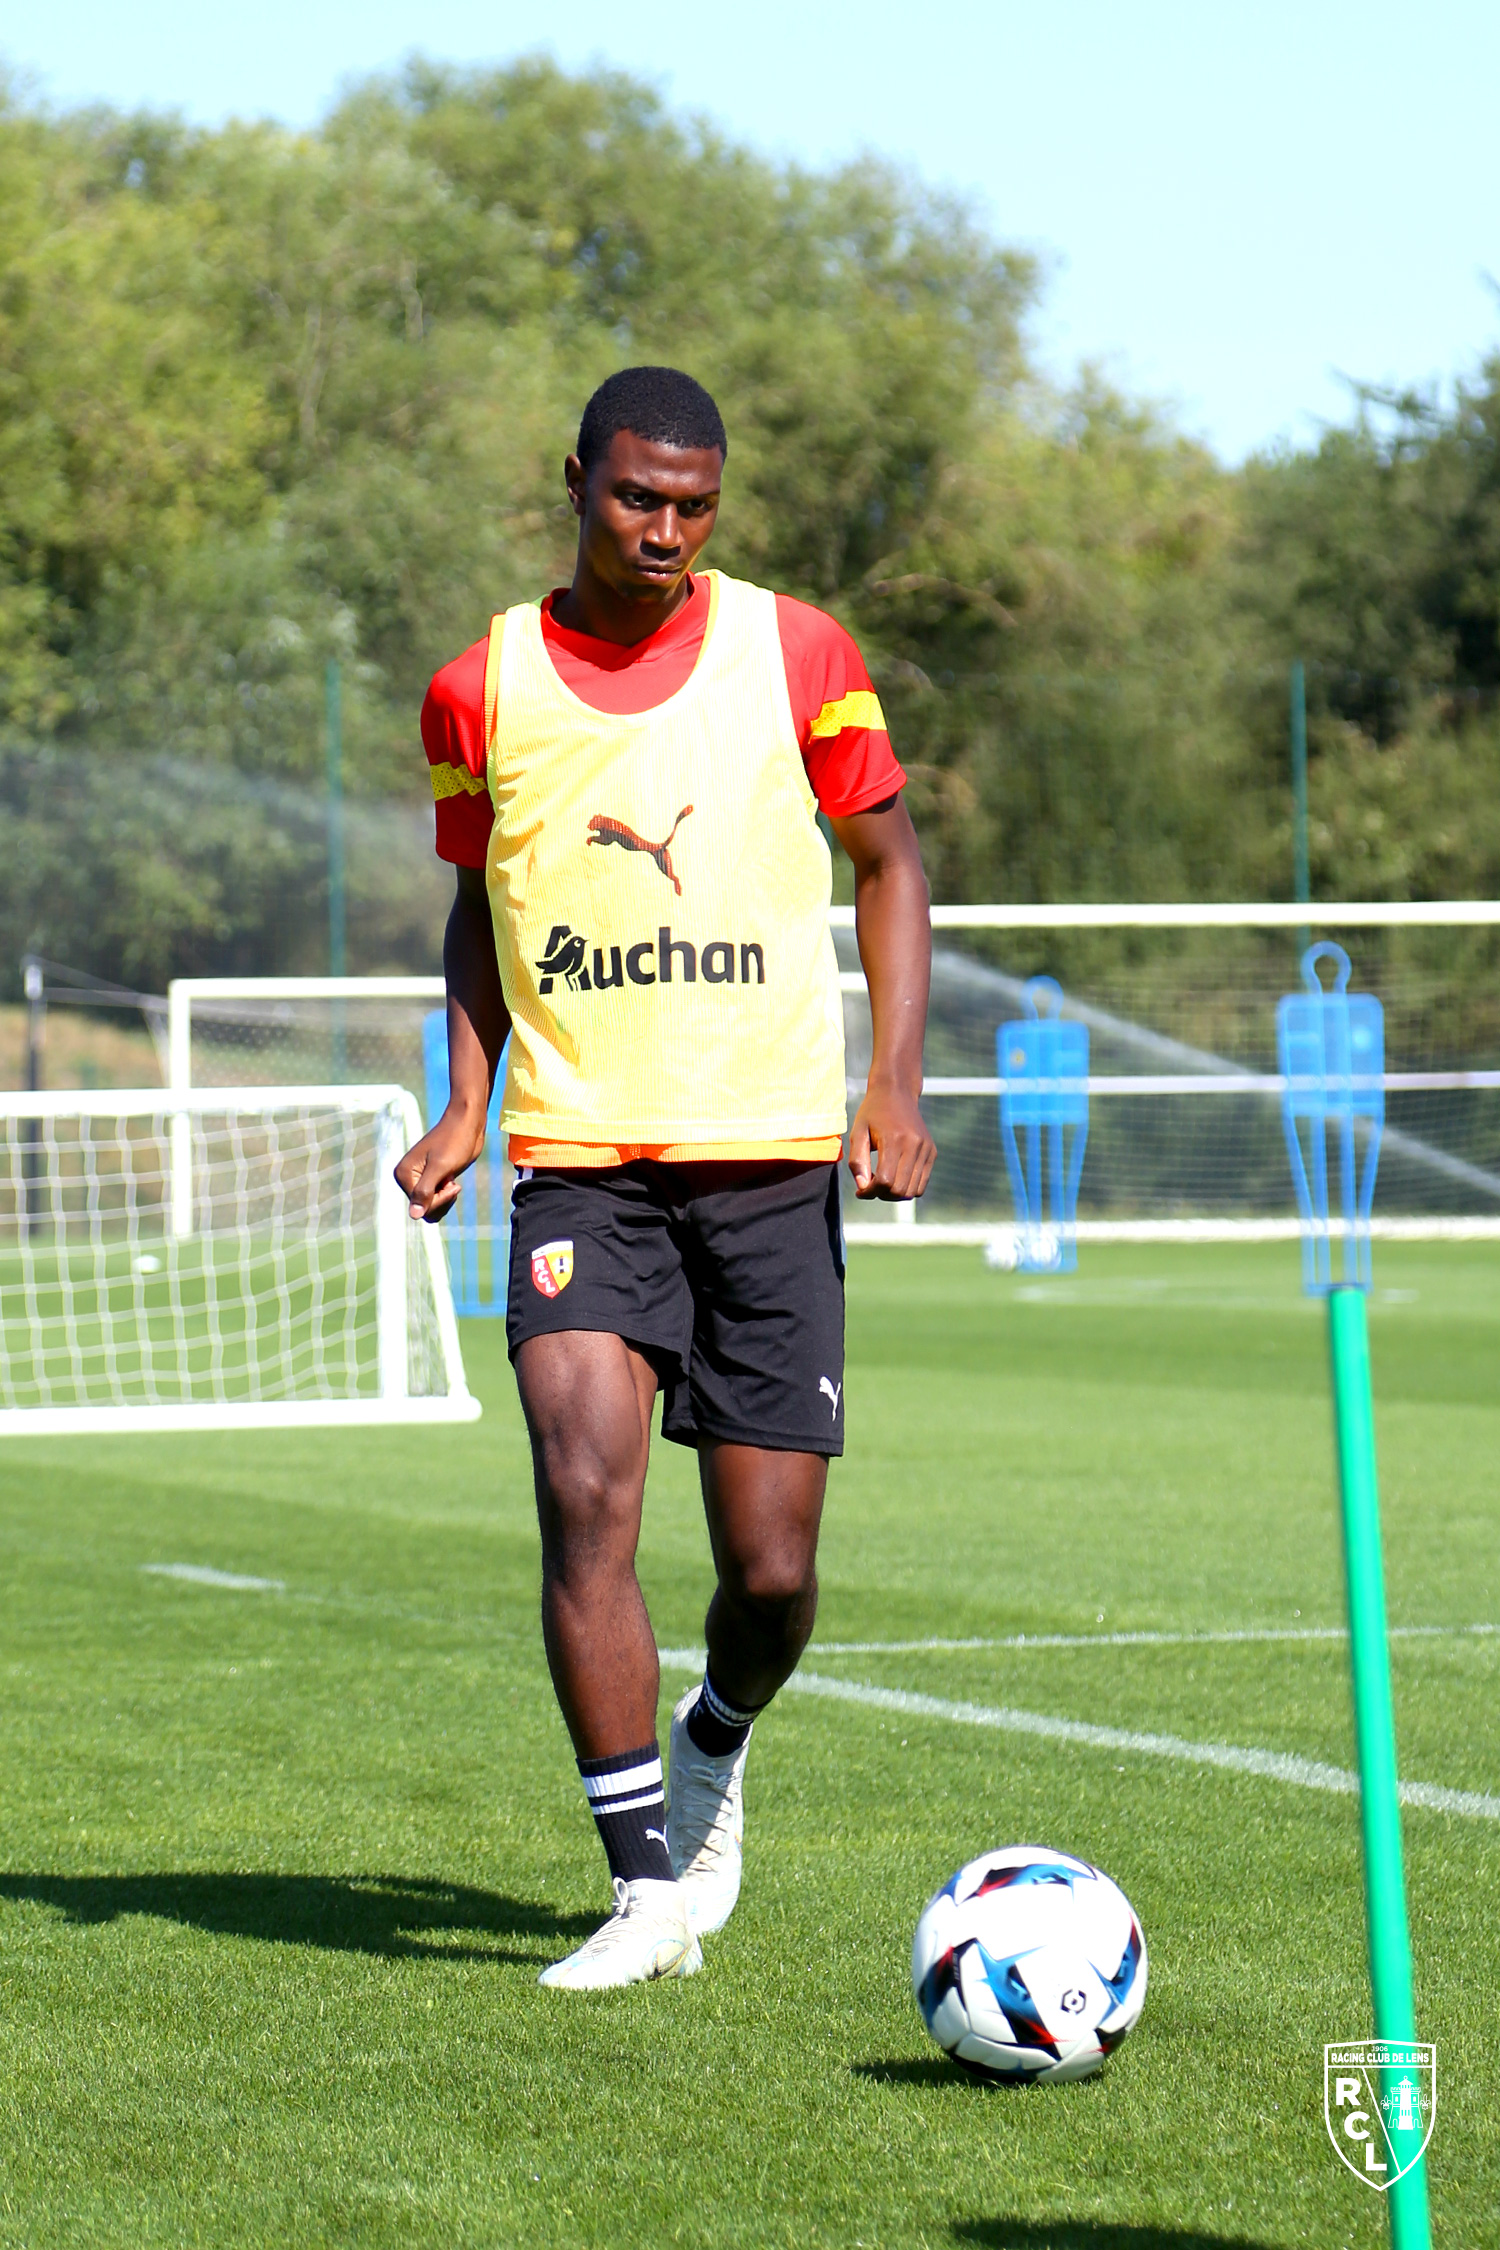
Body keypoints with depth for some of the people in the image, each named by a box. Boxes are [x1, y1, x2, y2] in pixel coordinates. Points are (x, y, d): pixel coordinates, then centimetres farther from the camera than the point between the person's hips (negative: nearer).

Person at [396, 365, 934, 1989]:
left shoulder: (795, 655, 1)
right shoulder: (481, 689, 3)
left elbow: (887, 863, 10)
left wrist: (896, 1084, -2)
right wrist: (465, 1102, 4)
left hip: (772, 1163, 0)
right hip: (578, 1164, 0)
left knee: (773, 1572, 0)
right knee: (587, 1494, -19)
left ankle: (714, 1748, 35)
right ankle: (649, 1889, -11)